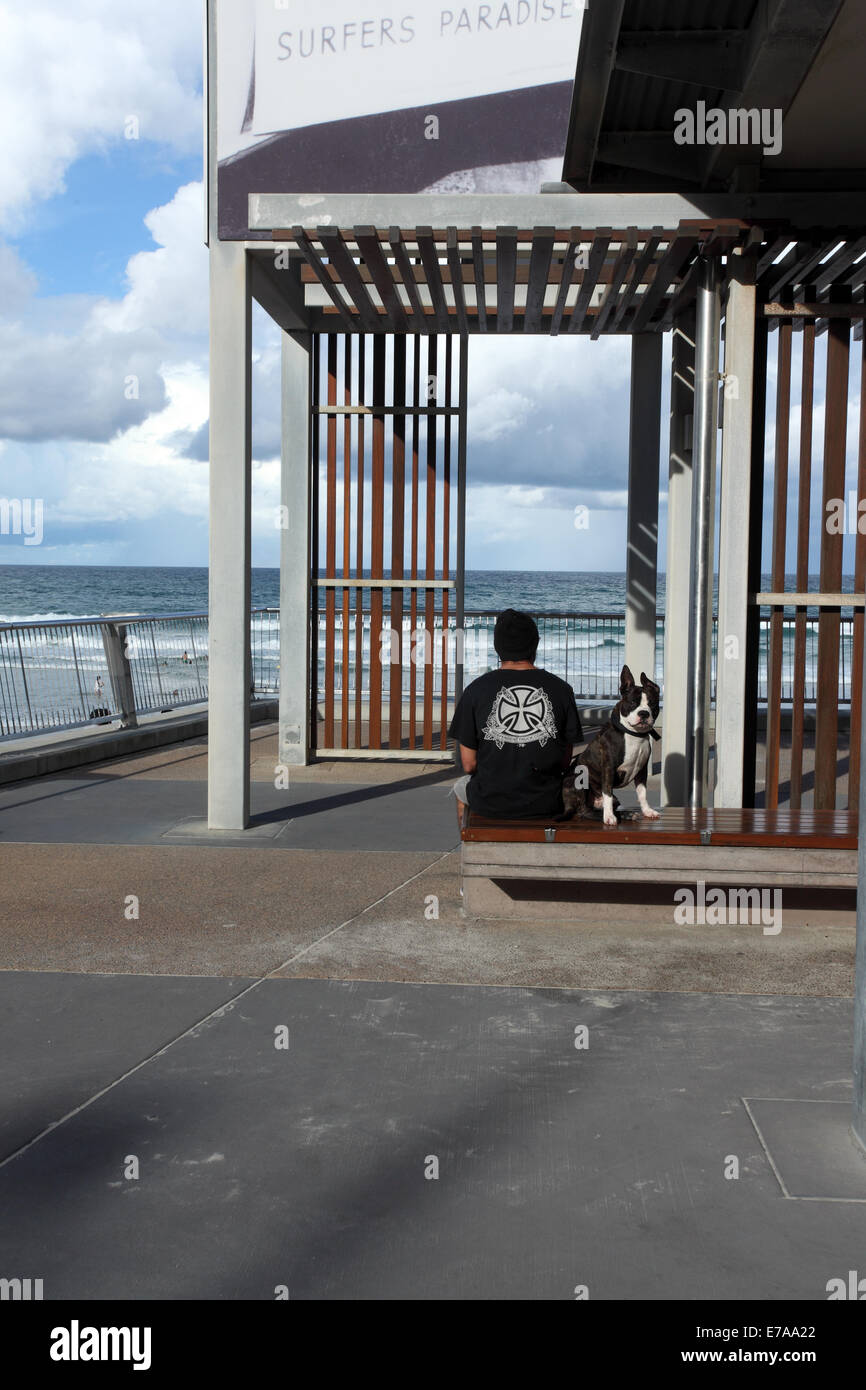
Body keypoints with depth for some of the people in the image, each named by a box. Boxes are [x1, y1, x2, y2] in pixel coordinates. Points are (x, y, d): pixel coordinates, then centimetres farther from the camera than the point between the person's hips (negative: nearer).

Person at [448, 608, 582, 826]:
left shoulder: (475, 691, -9)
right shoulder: (561, 690, -6)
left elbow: (468, 764, -5)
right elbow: (565, 761, 0)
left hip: (490, 802, -1)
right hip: (546, 803, 1)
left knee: (462, 785, 34)